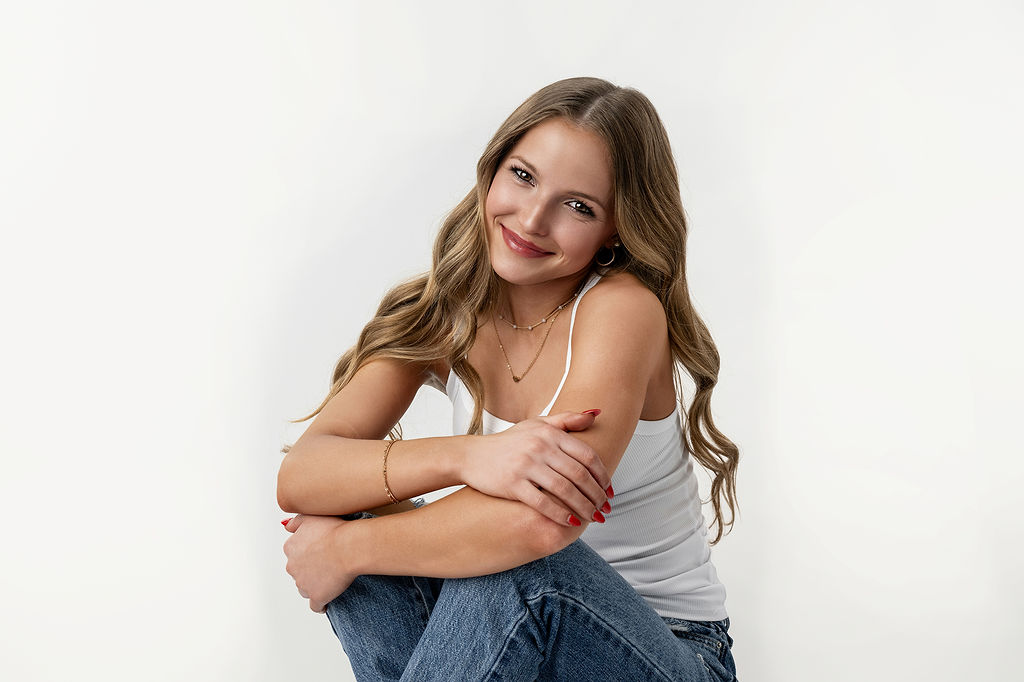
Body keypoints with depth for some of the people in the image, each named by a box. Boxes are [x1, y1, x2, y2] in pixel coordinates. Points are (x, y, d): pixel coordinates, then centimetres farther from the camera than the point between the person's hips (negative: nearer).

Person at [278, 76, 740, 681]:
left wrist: (342, 549, -21)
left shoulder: (624, 308, -21)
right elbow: (298, 477, -16)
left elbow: (541, 523, -35)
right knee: (358, 519, -20)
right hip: (506, 633, 4)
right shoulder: (440, 313, -5)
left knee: (514, 561, -33)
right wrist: (462, 456, -35)